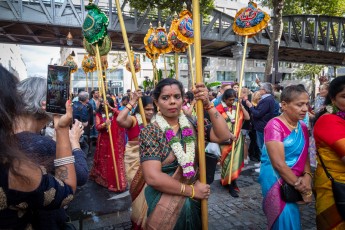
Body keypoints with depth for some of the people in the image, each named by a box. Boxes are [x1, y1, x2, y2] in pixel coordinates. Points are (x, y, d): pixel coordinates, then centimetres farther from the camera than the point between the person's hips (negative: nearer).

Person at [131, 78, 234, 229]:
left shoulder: (192, 124, 1)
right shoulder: (149, 132, -10)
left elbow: (223, 136, -10)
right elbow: (153, 177, -19)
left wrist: (207, 105, -16)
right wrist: (191, 190, -16)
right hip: (160, 195, -3)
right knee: (184, 205, -20)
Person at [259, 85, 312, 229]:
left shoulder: (303, 127, 4)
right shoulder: (275, 125, -19)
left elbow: (304, 155, 8)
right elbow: (279, 163, -22)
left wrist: (307, 176, -11)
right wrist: (300, 186, -15)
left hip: (295, 182, 7)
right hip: (277, 182, -7)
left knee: (290, 217, 19)